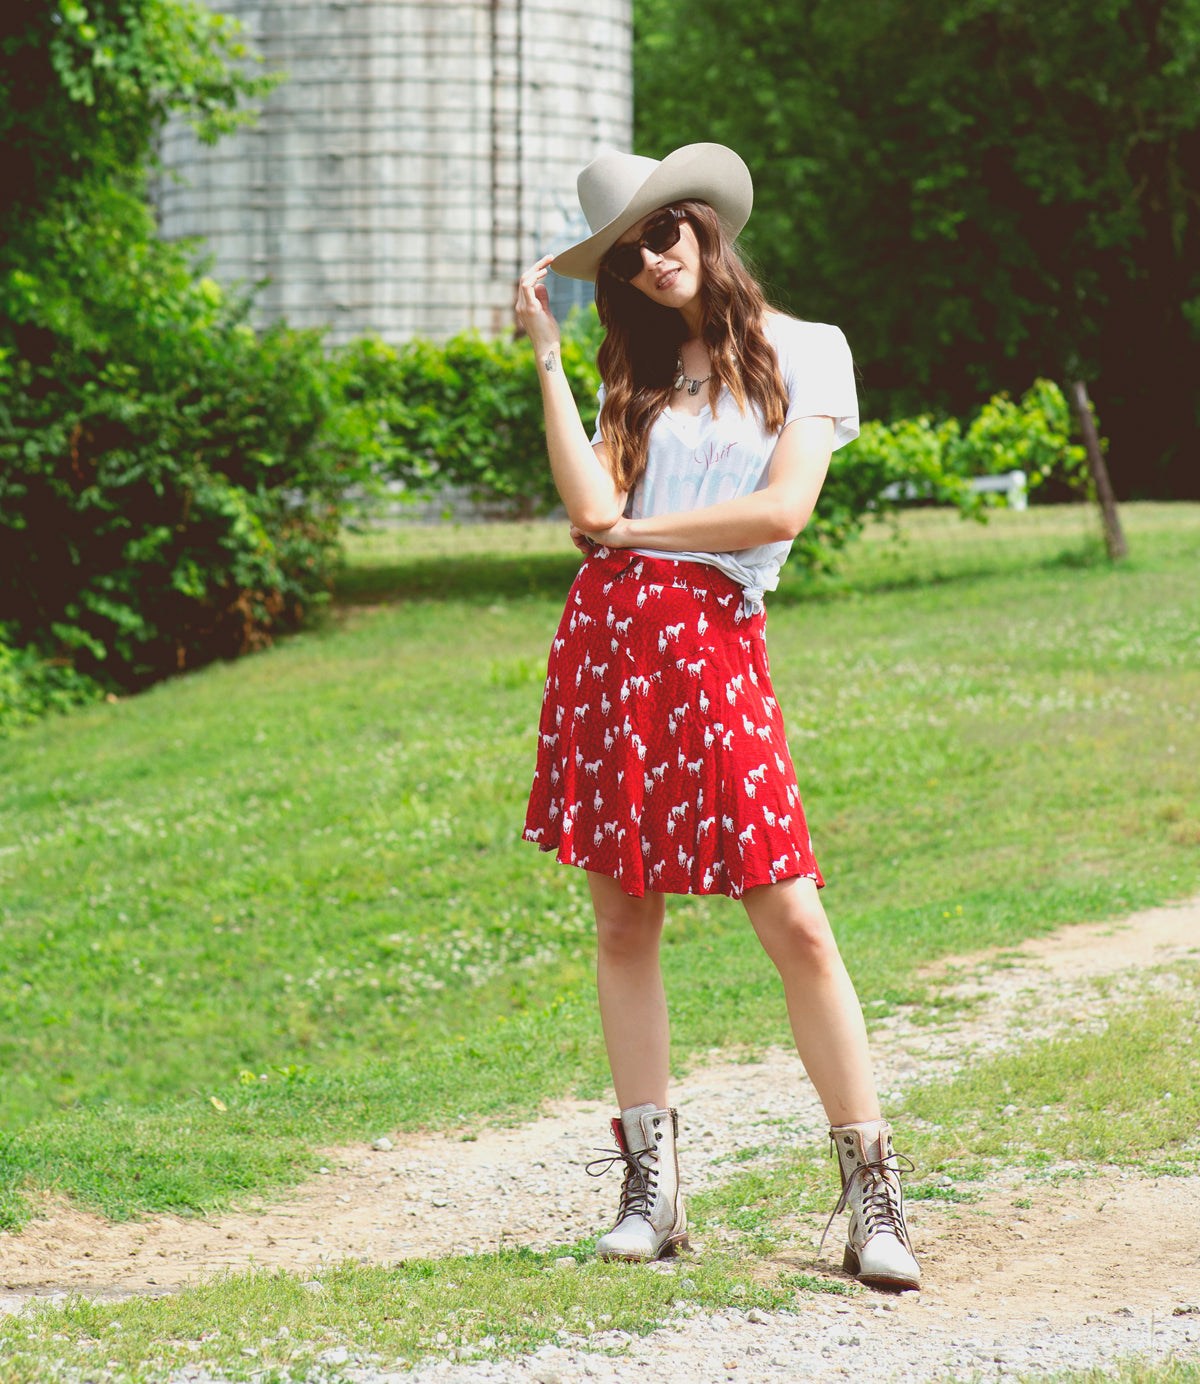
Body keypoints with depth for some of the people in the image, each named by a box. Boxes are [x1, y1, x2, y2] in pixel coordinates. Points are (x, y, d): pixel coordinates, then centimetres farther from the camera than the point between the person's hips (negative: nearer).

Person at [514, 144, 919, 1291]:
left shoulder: (806, 354, 5)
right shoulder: (634, 376, 16)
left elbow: (782, 509, -8)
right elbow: (590, 507, -2)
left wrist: (631, 530, -1)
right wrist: (545, 357, 2)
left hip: (717, 649, -4)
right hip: (606, 639, 4)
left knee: (793, 923, -8)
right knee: (622, 921, 5)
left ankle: (873, 1201, -4)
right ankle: (650, 1191, 12)